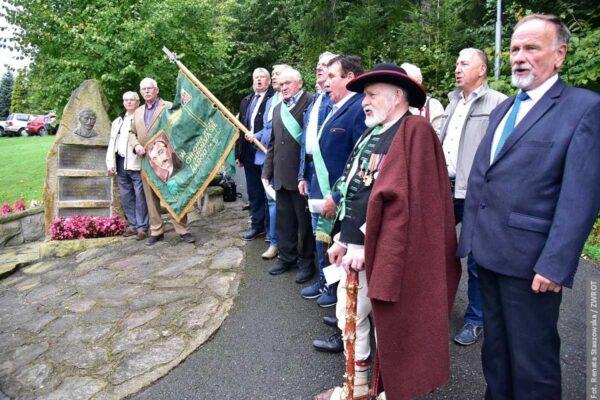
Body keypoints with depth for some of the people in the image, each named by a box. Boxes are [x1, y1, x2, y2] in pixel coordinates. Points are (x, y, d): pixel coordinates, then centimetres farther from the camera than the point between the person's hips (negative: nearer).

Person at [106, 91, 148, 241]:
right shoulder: (117, 121, 20)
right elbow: (112, 144, 17)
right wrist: (110, 163, 8)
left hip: (137, 164, -6)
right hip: (121, 164, 6)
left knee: (140, 197, -4)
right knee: (126, 197, 10)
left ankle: (142, 227, 1)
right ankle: (132, 224, 19)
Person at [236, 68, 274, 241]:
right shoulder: (246, 101, 17)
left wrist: (257, 136, -18)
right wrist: (238, 152, 13)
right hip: (249, 152, 7)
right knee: (253, 191, 12)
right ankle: (257, 225, 23)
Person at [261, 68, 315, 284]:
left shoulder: (311, 104, -8)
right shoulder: (277, 109, 17)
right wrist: (267, 172, 16)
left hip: (302, 174, -7)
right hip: (281, 176, 7)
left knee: (304, 220, 5)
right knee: (284, 219, 15)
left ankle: (306, 261, 20)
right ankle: (287, 257, 30)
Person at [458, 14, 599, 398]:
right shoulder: (503, 108, 15)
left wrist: (555, 265, -19)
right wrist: (469, 236, 10)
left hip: (530, 260, -6)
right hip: (488, 251, 7)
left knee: (532, 358, 9)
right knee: (495, 348, 20)